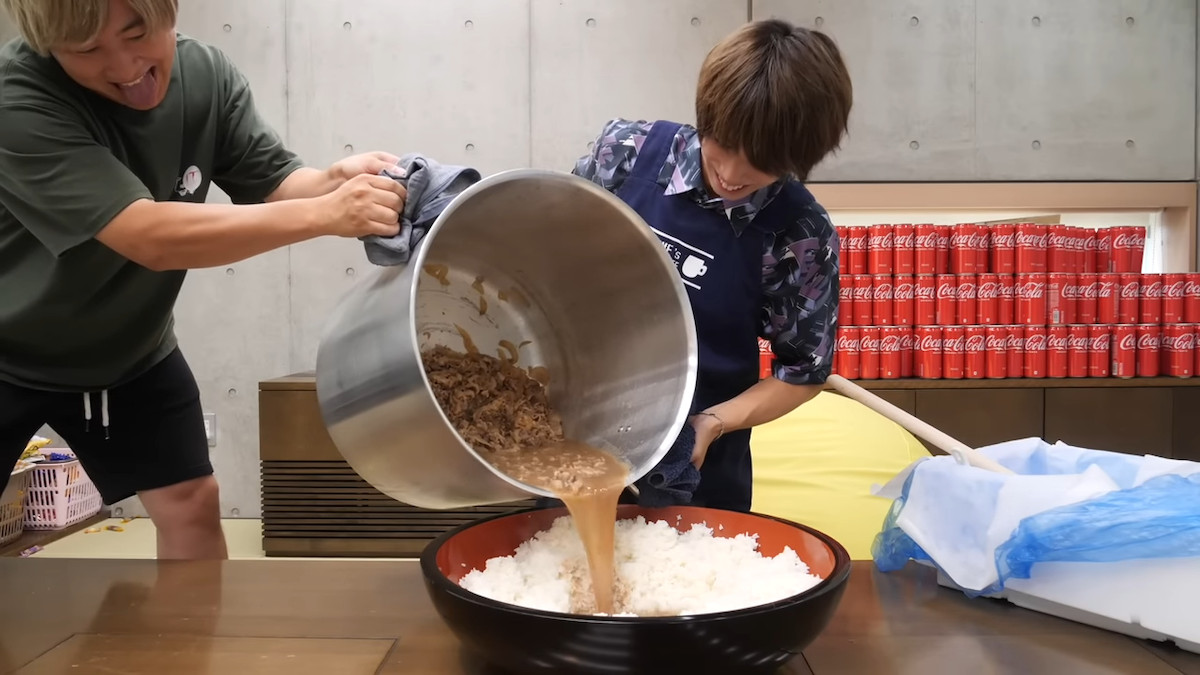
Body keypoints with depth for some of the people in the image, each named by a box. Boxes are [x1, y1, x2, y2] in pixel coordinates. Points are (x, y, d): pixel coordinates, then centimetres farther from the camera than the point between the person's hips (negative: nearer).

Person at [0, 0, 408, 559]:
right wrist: (324, 213, -47)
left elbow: (272, 184, -9)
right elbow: (150, 238, -41)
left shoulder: (206, 76, -14)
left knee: (191, 503, 5)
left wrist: (337, 180, -34)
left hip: (129, 354, 4)